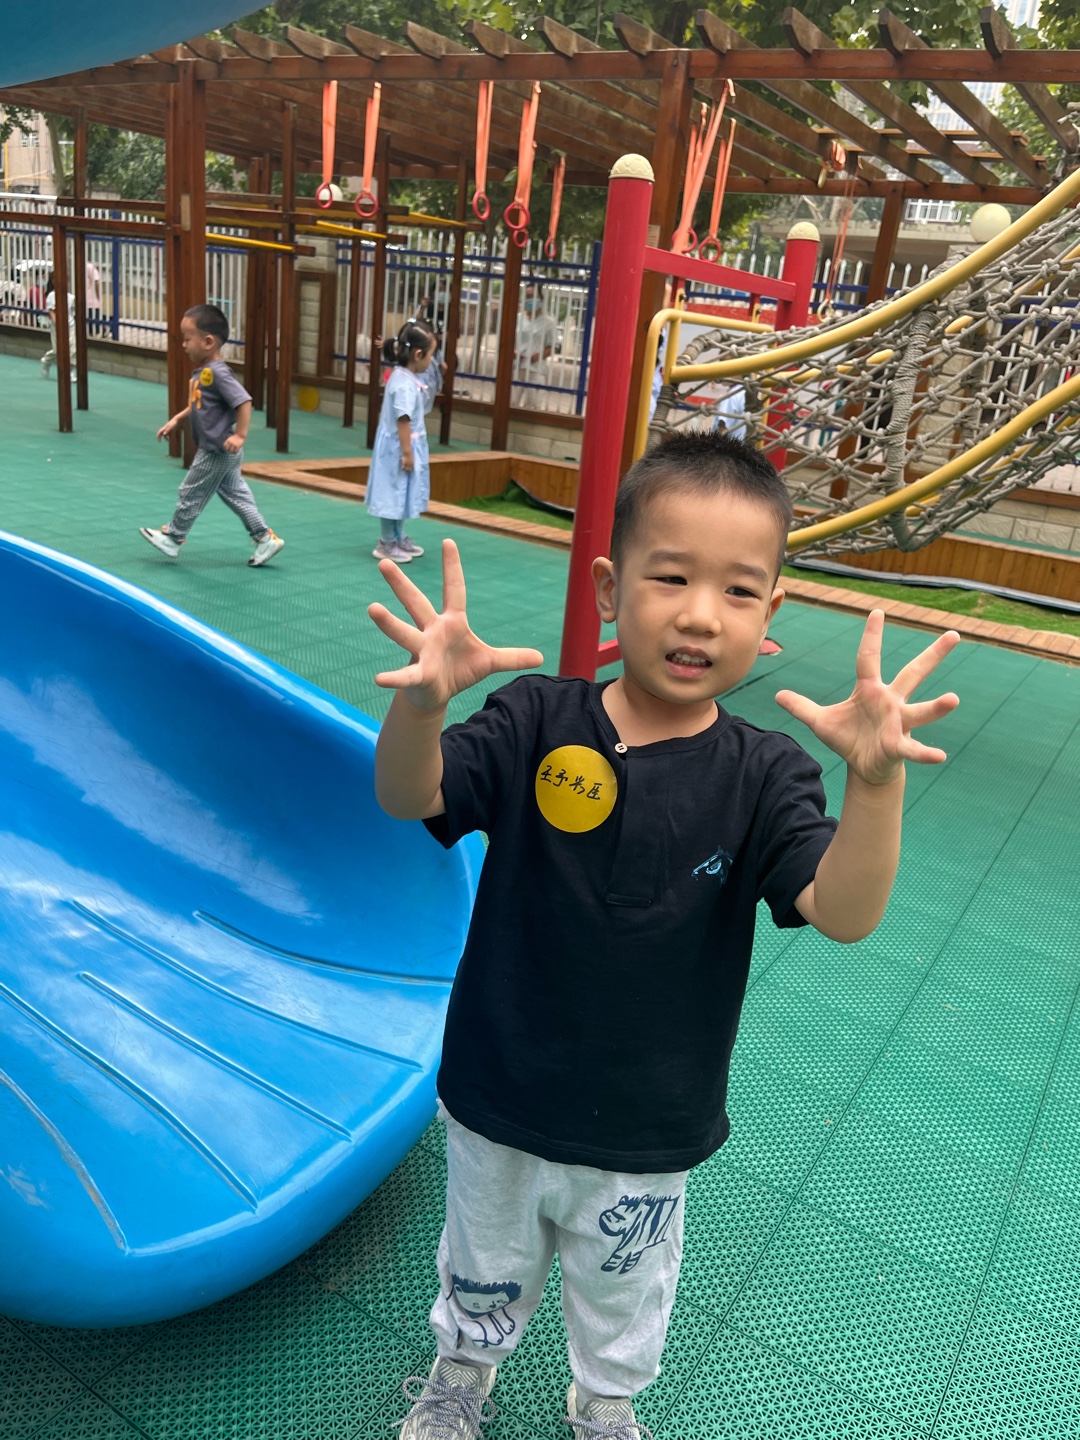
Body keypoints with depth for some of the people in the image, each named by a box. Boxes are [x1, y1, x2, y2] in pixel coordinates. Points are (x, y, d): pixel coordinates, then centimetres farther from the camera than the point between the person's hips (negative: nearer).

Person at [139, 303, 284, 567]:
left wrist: (240, 435, -28)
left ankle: (172, 538, 22)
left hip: (218, 452, -9)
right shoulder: (202, 371, 7)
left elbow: (244, 401, -27)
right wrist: (176, 420, 18)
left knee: (191, 494, 6)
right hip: (215, 451, 9)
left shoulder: (218, 373, -23)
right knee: (236, 495, 14)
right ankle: (265, 538, 17)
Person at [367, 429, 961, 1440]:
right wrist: (422, 701, -48)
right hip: (498, 1110, 0)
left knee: (622, 1305, 29)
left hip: (645, 1139, 0)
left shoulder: (763, 778, -17)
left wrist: (874, 781, -47)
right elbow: (408, 798, -26)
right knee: (483, 1274, 30)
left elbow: (843, 913, -28)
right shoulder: (538, 723, -17)